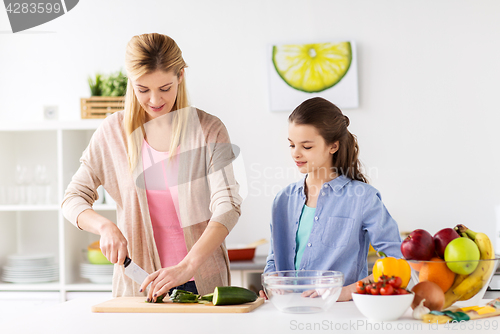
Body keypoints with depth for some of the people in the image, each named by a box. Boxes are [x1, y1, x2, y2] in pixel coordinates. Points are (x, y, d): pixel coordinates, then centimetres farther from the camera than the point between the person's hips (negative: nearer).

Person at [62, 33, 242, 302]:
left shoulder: (208, 130, 0)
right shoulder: (113, 132, 5)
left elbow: (227, 206, -9)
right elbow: (73, 199, 10)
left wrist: (187, 266, -22)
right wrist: (105, 227, -12)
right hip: (137, 283, 1)